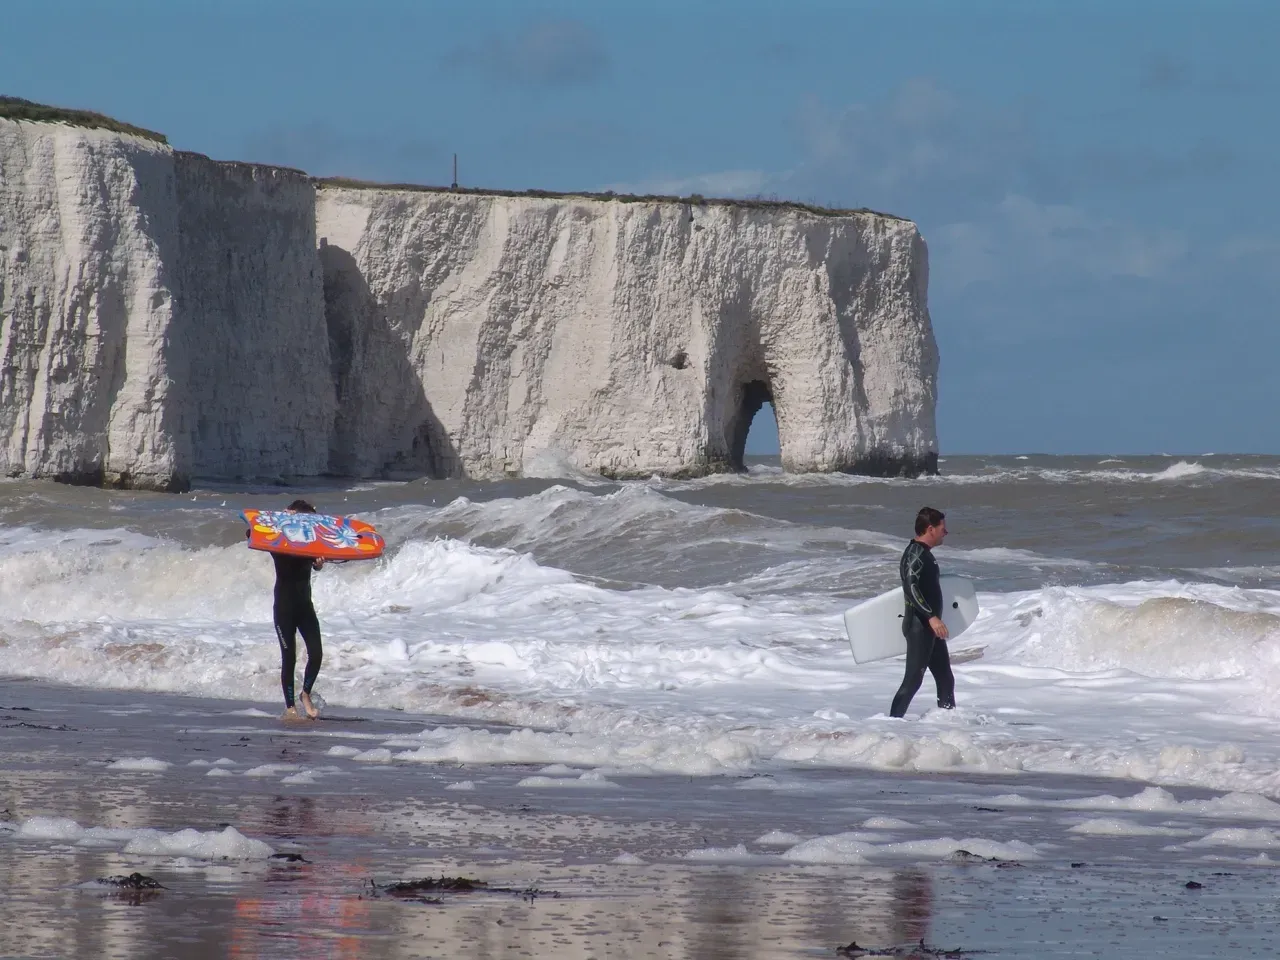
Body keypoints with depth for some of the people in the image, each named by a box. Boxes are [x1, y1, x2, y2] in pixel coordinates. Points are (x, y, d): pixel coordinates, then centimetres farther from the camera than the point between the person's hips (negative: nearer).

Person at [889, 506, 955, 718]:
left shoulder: (923, 553, 15)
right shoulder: (915, 554, -16)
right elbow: (911, 588, -28)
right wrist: (931, 617, -36)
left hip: (930, 627, 10)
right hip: (919, 626, -10)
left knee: (945, 679, 13)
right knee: (913, 679, -11)